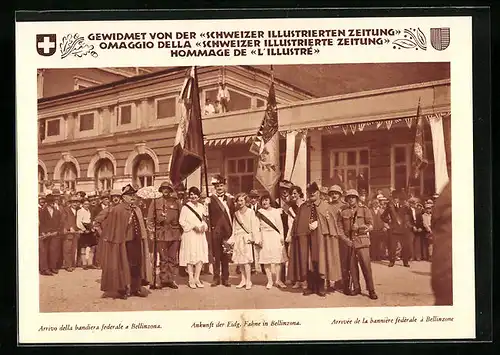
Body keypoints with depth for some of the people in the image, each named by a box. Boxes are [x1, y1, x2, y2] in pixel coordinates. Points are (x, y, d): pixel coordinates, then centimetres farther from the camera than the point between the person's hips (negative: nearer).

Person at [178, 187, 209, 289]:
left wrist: (204, 226, -3)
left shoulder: (201, 207, 11)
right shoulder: (185, 207, -5)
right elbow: (181, 221, -8)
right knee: (191, 256, -2)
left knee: (201, 256, 2)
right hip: (189, 234, -5)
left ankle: (197, 278, 11)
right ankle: (191, 279, 7)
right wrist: (193, 227, -15)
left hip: (200, 234, 5)